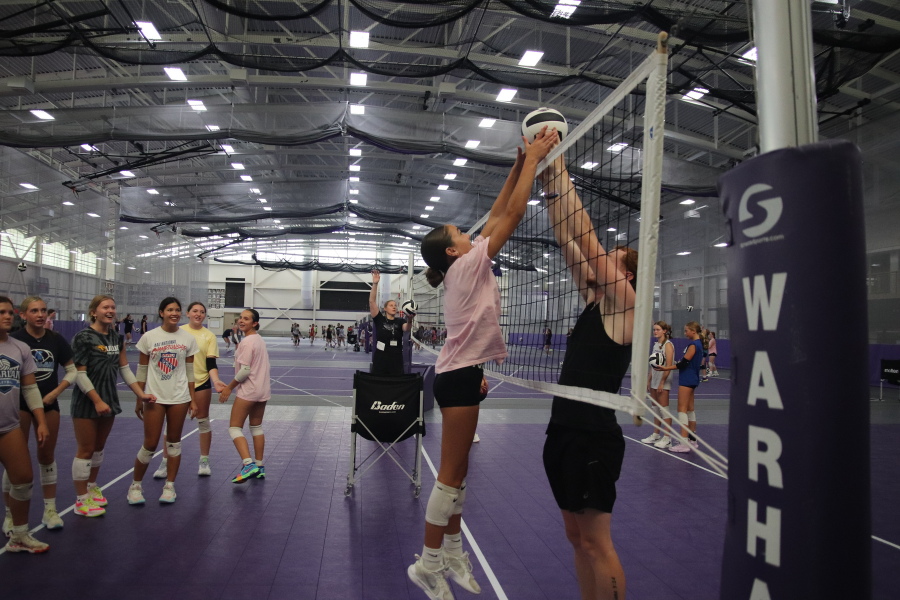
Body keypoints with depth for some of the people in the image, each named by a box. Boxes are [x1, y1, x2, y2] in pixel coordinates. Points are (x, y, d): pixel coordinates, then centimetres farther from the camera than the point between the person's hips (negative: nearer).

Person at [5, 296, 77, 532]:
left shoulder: (56, 340, -1)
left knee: (47, 456, 10)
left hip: (48, 404, 3)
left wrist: (54, 393, -5)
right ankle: (11, 515, 12)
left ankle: (50, 510, 21)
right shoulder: (14, 340, -10)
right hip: (19, 404, -3)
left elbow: (73, 370, 4)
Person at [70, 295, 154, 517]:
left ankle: (92, 487, 34)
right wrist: (97, 401, -20)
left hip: (109, 400, 6)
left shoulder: (117, 338, 6)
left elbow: (125, 370, 10)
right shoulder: (83, 338, -13)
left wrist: (141, 394, 4)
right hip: (86, 402, -6)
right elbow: (79, 374, -16)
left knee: (99, 447, 17)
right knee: (86, 450, 1)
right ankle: (81, 501, 12)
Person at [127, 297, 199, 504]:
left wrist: (193, 400, 3)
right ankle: (135, 485, 22)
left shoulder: (188, 339, 1)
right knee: (150, 444, 1)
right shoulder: (149, 337, -3)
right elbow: (142, 370, 2)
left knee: (174, 442, 8)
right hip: (154, 398, -1)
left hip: (179, 398, 1)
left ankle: (169, 486, 21)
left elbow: (190, 371, 5)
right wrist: (139, 399, 3)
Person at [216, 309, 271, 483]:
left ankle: (248, 465, -14)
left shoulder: (247, 341, -16)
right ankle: (259, 468, 21)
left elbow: (245, 370, -20)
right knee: (256, 427, 16)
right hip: (263, 390, 9)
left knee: (234, 427, -2)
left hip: (248, 390, -9)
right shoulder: (260, 340, 11)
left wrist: (229, 387, -10)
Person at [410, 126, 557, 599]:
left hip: (461, 373, 10)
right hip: (460, 376, -10)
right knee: (452, 474, -3)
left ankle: (451, 552, 25)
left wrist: (519, 166, 16)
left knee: (457, 472, 14)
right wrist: (534, 158, -4)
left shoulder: (465, 270, 14)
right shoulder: (468, 264, -9)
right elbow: (512, 214, -11)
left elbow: (496, 216, 17)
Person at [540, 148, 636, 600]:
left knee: (597, 542, 1)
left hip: (594, 436, -8)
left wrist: (561, 173, -7)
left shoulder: (624, 302, -8)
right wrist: (549, 182, 9)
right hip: (564, 430, 8)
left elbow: (585, 237, -12)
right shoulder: (593, 299, 12)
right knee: (577, 538, 16)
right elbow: (566, 239, 11)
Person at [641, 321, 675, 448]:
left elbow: (668, 366, -17)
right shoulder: (656, 345, 13)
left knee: (664, 409, -5)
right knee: (655, 408, 12)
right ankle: (656, 434, 21)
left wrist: (662, 382, -20)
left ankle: (667, 438, 0)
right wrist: (648, 380, 15)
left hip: (663, 382, -8)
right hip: (654, 380, 8)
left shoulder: (668, 345, -11)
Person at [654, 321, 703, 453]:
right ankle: (692, 440, 22)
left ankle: (684, 443, -12)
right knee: (690, 410, 15)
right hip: (692, 379, 10)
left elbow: (684, 362, -19)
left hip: (687, 380, -10)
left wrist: (667, 368, -18)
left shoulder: (693, 344, -15)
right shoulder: (698, 344, 14)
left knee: (682, 409, -9)